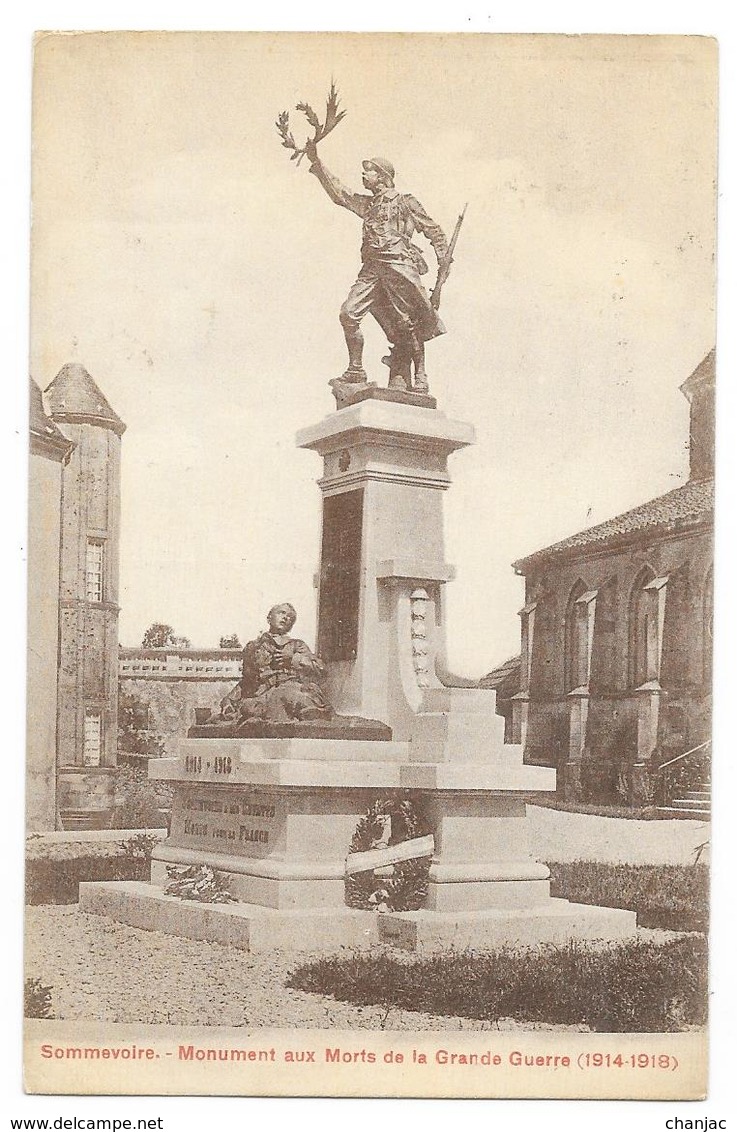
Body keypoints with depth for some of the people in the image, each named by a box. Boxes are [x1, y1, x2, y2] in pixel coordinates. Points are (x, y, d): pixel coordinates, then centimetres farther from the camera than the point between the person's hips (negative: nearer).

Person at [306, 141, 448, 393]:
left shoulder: (406, 202, 5)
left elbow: (434, 231, 7)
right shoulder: (366, 204, 22)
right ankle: (355, 370, -3)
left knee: (408, 324, -6)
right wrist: (316, 163, 20)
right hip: (372, 268, 6)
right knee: (349, 313, -9)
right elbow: (338, 192, 24)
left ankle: (420, 377, 0)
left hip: (399, 265, -6)